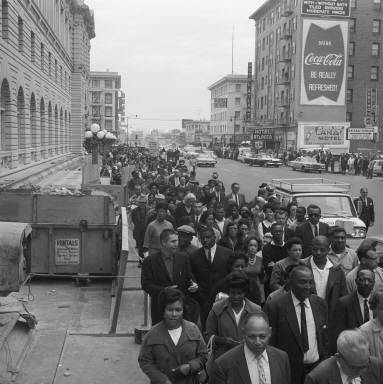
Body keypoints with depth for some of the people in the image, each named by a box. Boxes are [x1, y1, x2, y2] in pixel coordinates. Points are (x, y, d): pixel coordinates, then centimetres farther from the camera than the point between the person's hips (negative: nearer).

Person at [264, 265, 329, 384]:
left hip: (317, 368, 4)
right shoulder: (274, 307, -13)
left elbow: (324, 338, 11)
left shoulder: (320, 304, 3)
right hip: (289, 371, -4)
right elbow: (270, 344, -9)